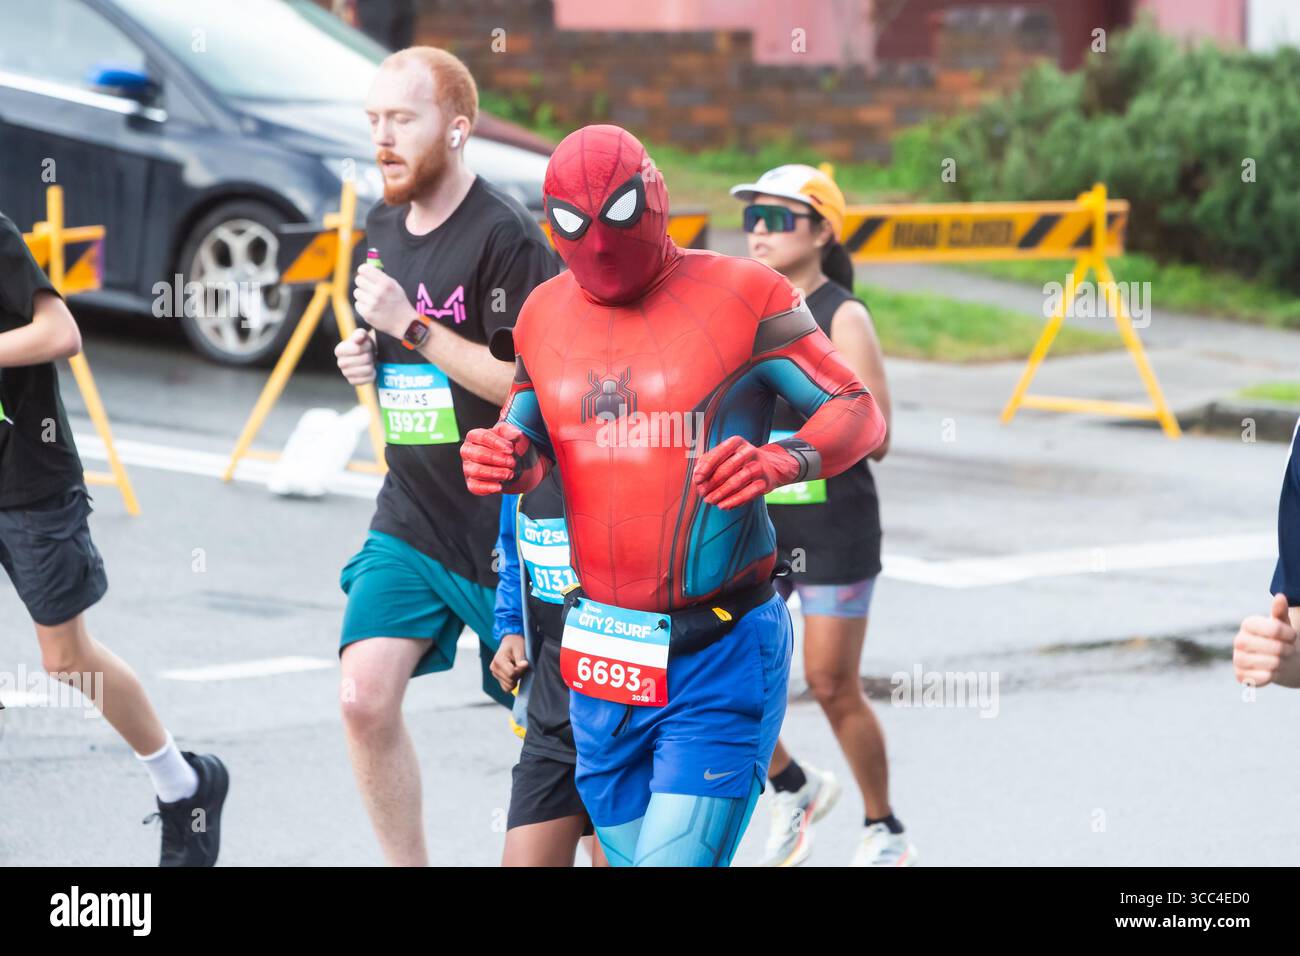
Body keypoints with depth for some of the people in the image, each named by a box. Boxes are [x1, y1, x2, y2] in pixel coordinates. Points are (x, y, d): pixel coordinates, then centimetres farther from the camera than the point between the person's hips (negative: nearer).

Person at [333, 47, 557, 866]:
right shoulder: (384, 229, 9)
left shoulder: (507, 237, -15)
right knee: (366, 699, -9)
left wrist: (412, 328, -21)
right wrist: (368, 361, 3)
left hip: (504, 526, -6)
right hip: (410, 519, 6)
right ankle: (408, 867, 3)